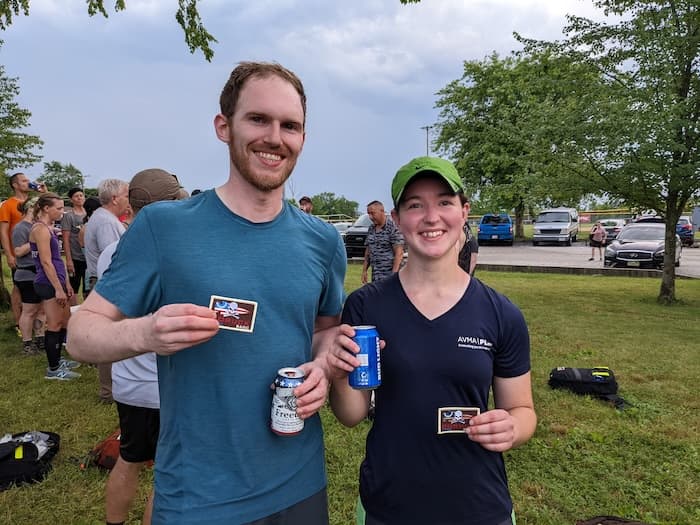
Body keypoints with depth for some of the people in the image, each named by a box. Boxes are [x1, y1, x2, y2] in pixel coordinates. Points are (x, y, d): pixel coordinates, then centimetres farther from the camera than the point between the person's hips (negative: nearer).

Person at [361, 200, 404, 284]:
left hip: (390, 274, -7)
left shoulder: (393, 227, -10)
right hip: (375, 275, 7)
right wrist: (364, 270, 12)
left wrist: (394, 274, -20)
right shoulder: (371, 228, 12)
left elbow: (399, 253, -15)